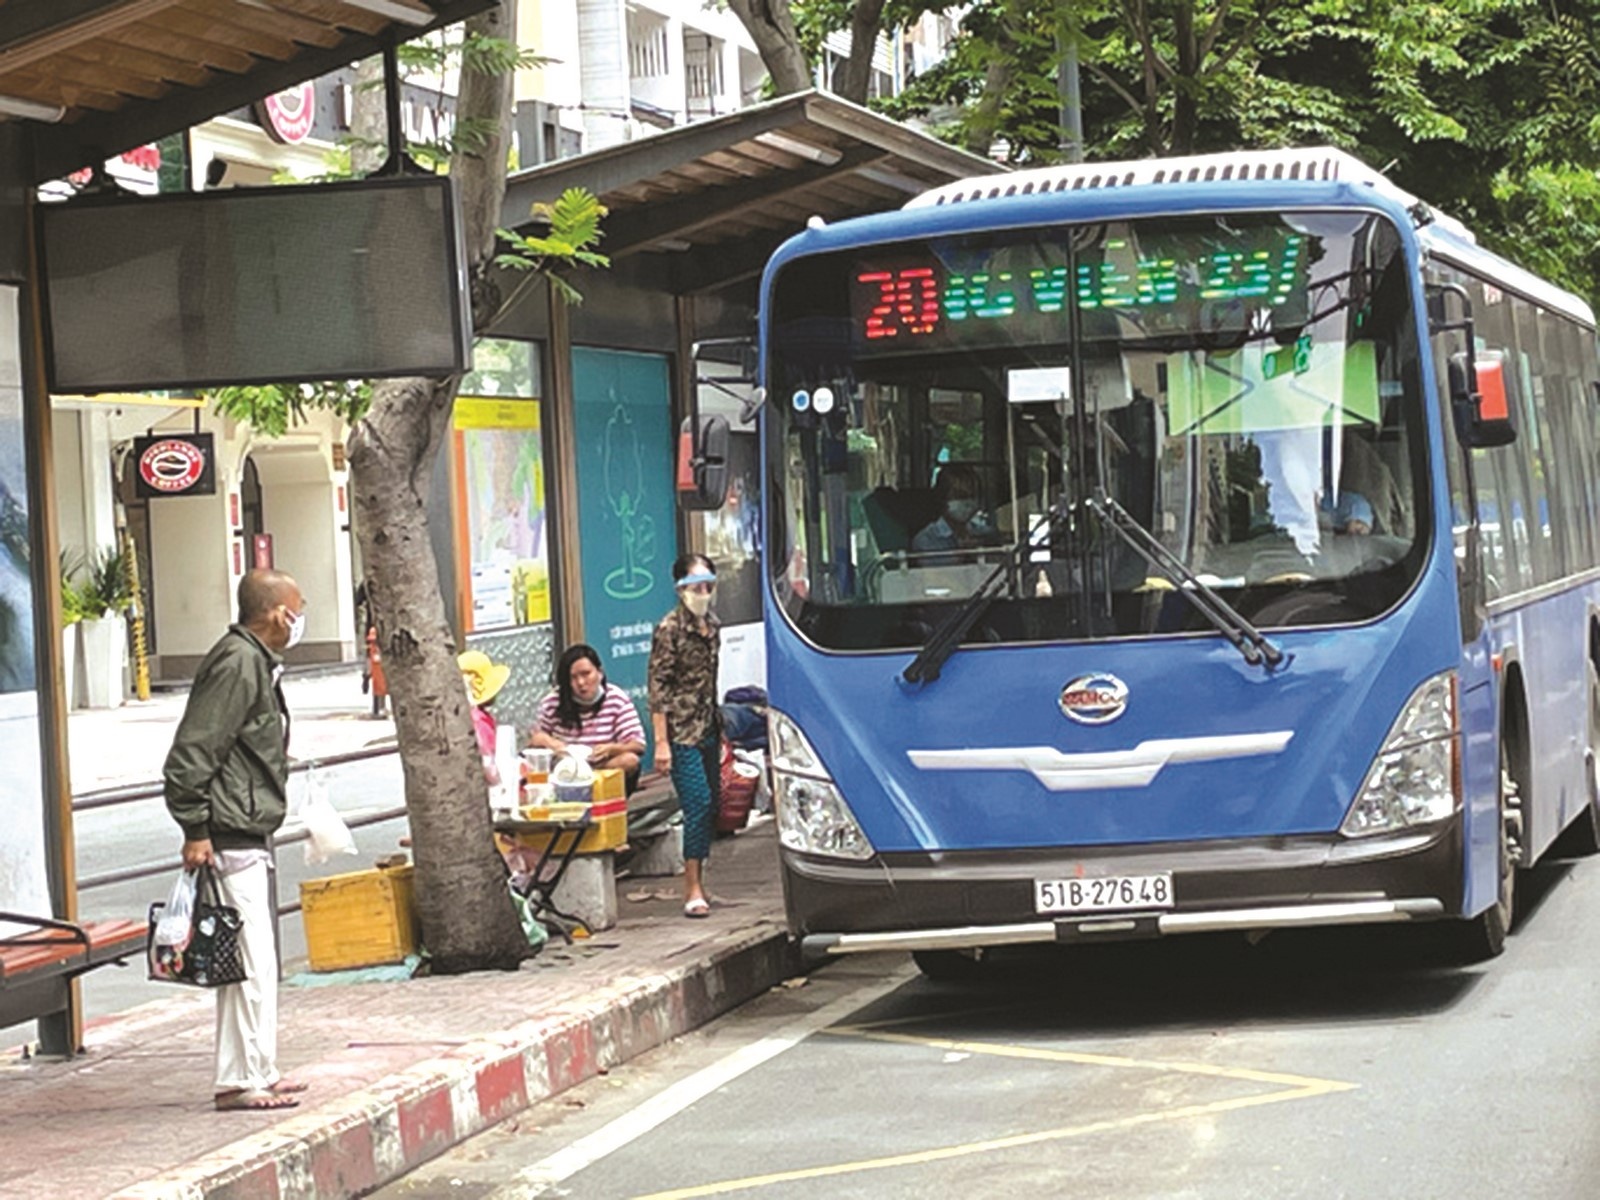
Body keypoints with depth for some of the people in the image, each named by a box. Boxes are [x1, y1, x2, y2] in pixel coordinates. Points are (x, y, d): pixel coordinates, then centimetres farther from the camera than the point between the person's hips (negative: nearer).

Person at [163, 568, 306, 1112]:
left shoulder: (255, 662, 17)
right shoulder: (236, 664, -16)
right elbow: (190, 755, -21)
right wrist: (196, 830, -22)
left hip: (247, 837, 11)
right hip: (231, 838, -11)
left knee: (254, 959, 15)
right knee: (251, 959, -9)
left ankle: (256, 1073, 23)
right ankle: (242, 1079, -6)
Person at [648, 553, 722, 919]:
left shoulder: (713, 626, 12)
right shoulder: (670, 629, -10)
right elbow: (658, 687, -12)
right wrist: (661, 742, -16)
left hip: (708, 731, 7)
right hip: (682, 733, -7)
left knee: (710, 806, 8)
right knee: (698, 804, -13)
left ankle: (697, 882, 17)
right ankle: (693, 890, -10)